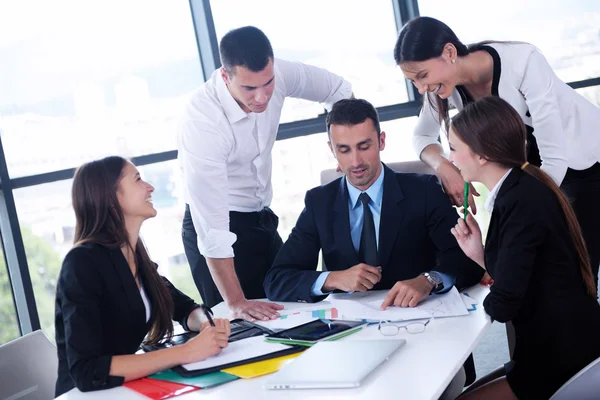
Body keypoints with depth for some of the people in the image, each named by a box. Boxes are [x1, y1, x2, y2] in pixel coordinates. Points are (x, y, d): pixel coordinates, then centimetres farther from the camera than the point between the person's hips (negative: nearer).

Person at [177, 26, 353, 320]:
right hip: (221, 229, -6)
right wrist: (236, 303, -33)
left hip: (263, 219, 6)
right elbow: (212, 228, -32)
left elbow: (339, 91, 6)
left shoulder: (276, 74, -14)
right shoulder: (203, 121, -30)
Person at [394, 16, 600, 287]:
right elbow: (422, 136, -1)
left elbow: (556, 159, -33)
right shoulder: (448, 83, -17)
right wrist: (443, 168, -23)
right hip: (536, 159, 5)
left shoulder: (522, 63, -34)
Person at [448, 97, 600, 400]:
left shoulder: (522, 201, -21)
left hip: (562, 361, -9)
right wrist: (480, 255, 2)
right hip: (559, 350, 9)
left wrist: (485, 293, 0)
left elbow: (502, 306, -21)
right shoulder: (520, 190, 8)